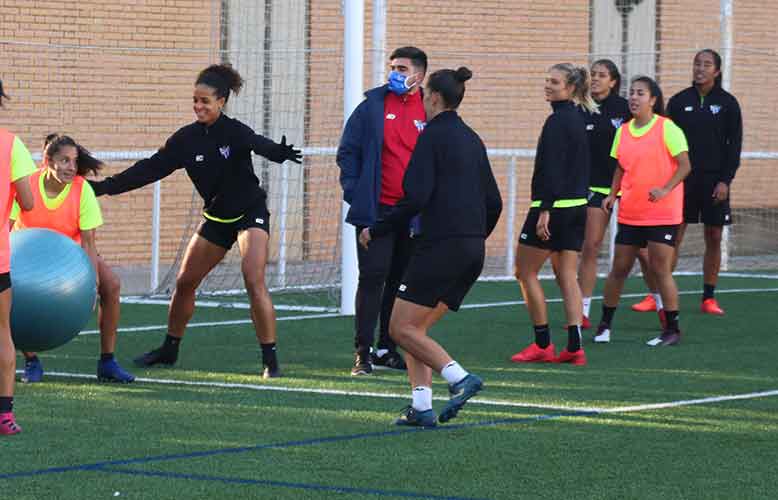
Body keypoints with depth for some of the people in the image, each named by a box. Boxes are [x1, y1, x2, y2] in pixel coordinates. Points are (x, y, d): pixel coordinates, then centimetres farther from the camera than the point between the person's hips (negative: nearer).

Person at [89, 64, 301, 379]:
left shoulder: (234, 132, -19)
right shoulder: (187, 139, -4)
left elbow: (258, 144, -41)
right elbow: (150, 169, -2)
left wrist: (279, 152, -65)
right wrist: (105, 187, -6)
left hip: (250, 213, -6)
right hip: (216, 218, 6)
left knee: (254, 281, -22)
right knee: (184, 282, 8)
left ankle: (270, 361, -17)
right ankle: (169, 350, 27)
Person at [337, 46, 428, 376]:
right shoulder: (373, 105, -1)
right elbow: (348, 150, 3)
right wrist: (353, 189, -6)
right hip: (376, 209, -3)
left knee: (402, 281, 10)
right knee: (372, 277, -7)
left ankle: (387, 349, 20)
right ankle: (363, 352, -5)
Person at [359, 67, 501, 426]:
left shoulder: (433, 135, -8)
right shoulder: (472, 140, 16)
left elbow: (416, 197, -16)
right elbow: (493, 202, 18)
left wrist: (376, 231, -6)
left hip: (441, 245, -8)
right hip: (472, 251, 8)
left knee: (401, 329, -2)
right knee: (416, 328, 13)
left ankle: (460, 378, -16)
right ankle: (421, 406, 2)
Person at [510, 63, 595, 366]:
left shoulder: (557, 121, -14)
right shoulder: (578, 119, 14)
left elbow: (552, 168, -20)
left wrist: (545, 209, -23)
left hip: (554, 206, -9)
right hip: (577, 205, 9)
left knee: (525, 272, 2)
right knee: (567, 276, 7)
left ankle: (543, 344, 2)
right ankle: (574, 347, 1)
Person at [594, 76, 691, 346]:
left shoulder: (667, 128, -8)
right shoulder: (623, 131, 9)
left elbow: (684, 165, -11)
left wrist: (665, 189, -24)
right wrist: (613, 194, 5)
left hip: (662, 213, -5)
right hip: (629, 212, 5)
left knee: (659, 269, -6)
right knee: (619, 268, 7)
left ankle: (672, 329, 4)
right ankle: (604, 325, 18)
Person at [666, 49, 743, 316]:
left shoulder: (727, 103, 1)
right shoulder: (679, 101, 4)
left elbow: (734, 144, 1)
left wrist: (725, 180, -7)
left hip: (715, 180, 0)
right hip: (682, 178, 0)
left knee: (714, 238, 3)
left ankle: (709, 298, 11)